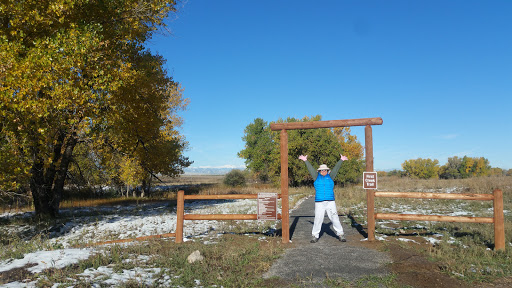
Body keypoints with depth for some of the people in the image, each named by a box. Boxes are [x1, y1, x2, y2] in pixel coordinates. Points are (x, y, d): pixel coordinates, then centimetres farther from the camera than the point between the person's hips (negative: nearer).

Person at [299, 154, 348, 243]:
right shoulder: (317, 177, 12)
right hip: (319, 203, 0)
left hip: (330, 202, 1)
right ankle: (315, 236, 9)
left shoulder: (330, 177, 14)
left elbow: (336, 168, 13)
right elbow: (310, 168, 12)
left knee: (335, 218, -1)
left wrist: (341, 160, 13)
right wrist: (305, 161, 12)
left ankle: (340, 235, 9)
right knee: (318, 219, -2)